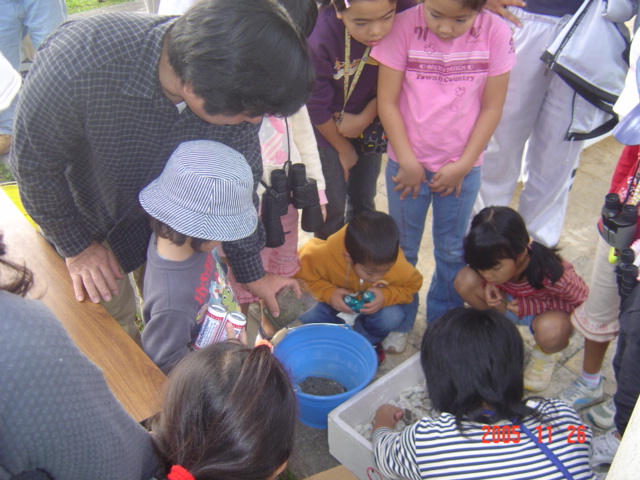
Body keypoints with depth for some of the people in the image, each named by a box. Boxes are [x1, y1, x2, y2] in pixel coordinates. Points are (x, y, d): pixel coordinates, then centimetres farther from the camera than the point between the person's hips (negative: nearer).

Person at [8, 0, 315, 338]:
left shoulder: (237, 91, -28)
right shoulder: (78, 64, -40)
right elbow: (33, 163, -21)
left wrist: (251, 272, -2)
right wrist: (76, 245, -10)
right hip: (83, 218, -2)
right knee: (112, 314, 11)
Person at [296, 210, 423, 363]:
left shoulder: (397, 264, -33)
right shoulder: (324, 256, -39)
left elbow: (413, 284, -11)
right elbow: (299, 272, -21)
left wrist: (387, 296, -32)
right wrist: (327, 292, -36)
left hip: (372, 304, 1)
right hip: (336, 300, 0)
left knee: (391, 317, -31)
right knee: (307, 319, -28)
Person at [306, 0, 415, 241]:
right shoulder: (319, 38, -33)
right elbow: (318, 109, -17)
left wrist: (365, 118, -11)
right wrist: (344, 150, -4)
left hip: (371, 119, 3)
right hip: (329, 127, -3)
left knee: (364, 200, 17)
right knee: (333, 205, 5)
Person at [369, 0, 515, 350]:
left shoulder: (496, 33, -12)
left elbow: (491, 107, -6)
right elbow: (387, 101, -12)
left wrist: (462, 165, -9)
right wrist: (408, 162, -12)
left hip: (462, 167, 1)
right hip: (408, 165, -1)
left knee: (452, 251, 16)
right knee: (402, 248, 15)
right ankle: (400, 322, 37)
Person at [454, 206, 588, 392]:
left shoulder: (550, 273, -38)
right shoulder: (497, 260, -26)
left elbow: (582, 301, -20)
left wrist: (531, 306, -29)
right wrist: (489, 285, -24)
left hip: (550, 312, -3)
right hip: (513, 302, 4)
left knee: (550, 329, -42)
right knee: (465, 280, -23)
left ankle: (546, 355, -2)